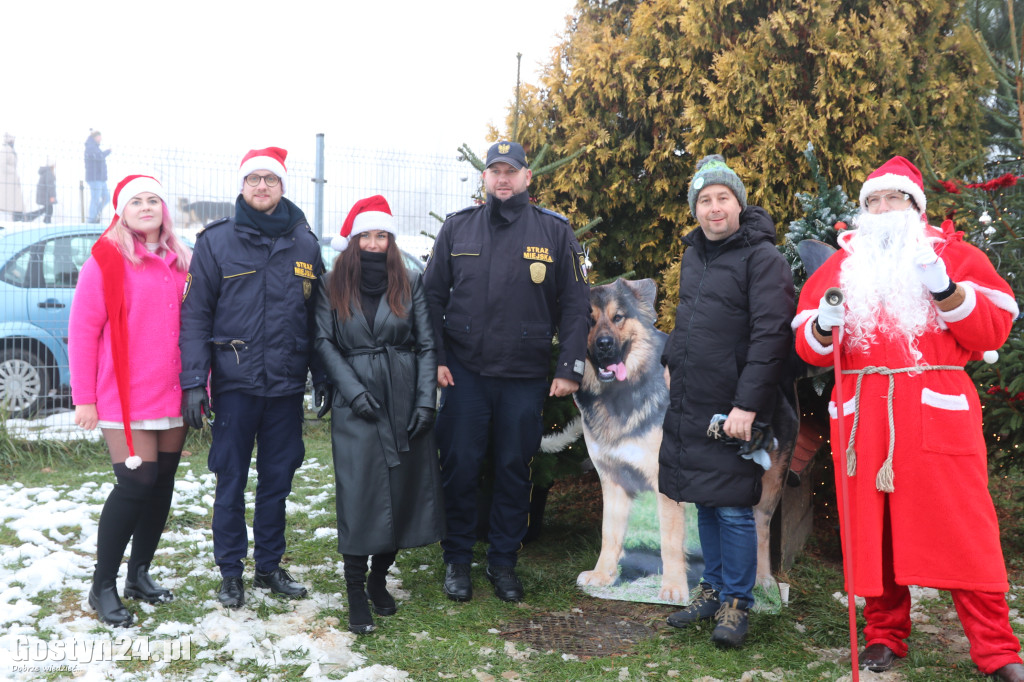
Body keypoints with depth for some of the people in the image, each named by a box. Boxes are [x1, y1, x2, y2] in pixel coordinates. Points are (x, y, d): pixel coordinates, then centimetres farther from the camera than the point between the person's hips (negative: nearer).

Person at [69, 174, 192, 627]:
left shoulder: (180, 262, 10)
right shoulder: (106, 259, -4)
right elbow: (82, 331, -7)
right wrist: (84, 399, -10)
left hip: (173, 398, 5)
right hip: (126, 399, -5)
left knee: (162, 484, 9)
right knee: (136, 485, -9)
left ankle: (139, 575, 26)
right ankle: (102, 587, 8)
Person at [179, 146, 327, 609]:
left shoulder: (304, 243, 7)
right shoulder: (216, 241, -1)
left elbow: (318, 315, 11)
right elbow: (195, 314, -4)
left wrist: (322, 376, 8)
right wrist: (193, 382, -11)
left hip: (287, 384, 3)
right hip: (235, 383, -2)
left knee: (277, 480, 12)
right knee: (231, 480, 7)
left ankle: (269, 565, 27)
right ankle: (230, 571, 21)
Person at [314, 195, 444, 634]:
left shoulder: (411, 284, 8)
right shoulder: (332, 287, 6)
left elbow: (426, 345, 5)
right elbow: (324, 343, 1)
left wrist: (426, 400, -4)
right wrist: (353, 390, -10)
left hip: (405, 402, 2)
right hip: (356, 406, -2)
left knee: (404, 493, 4)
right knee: (359, 497, -6)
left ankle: (379, 579, 23)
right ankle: (356, 595, 5)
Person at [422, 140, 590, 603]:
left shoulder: (555, 232, 3)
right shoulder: (457, 227, 5)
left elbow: (575, 305, 3)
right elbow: (433, 294, 8)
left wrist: (570, 369, -4)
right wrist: (436, 357, 0)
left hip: (526, 377, 0)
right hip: (464, 372, 1)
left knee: (514, 470, 9)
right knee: (460, 468, 5)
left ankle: (503, 561, 25)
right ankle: (457, 560, 21)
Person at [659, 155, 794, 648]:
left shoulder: (762, 258, -10)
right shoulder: (693, 254, 14)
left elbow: (771, 336, -17)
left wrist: (747, 404, -21)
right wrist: (672, 361, 16)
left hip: (732, 409, -7)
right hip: (688, 404, 7)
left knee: (733, 509, -1)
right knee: (705, 502, 14)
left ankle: (736, 603, 13)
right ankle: (712, 589, 28)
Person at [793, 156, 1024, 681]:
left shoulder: (952, 254, 11)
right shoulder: (841, 264, 17)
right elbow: (808, 347, 12)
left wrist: (945, 288, -14)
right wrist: (824, 325, -10)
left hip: (937, 410, -2)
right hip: (862, 414, 2)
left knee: (962, 525, -4)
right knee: (874, 526, 4)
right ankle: (885, 635, 18)